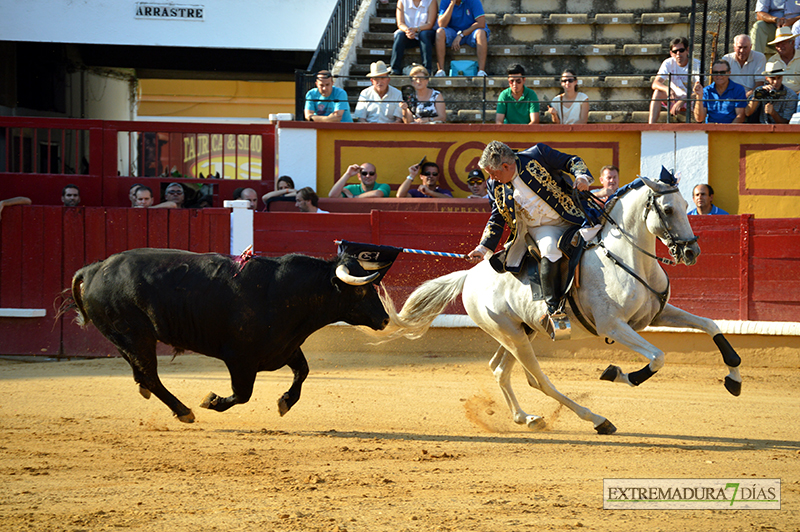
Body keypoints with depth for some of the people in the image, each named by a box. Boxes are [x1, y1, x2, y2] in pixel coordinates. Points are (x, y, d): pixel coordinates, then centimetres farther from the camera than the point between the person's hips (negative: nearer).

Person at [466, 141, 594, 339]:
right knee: (550, 248, -30)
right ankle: (553, 309, -28)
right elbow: (497, 219, 12)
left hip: (569, 220, -1)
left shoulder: (538, 155, -9)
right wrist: (483, 248, 4)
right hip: (539, 229, 1)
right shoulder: (496, 186, 2)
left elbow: (573, 162, -3)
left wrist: (582, 176, -24)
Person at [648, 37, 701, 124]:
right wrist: (666, 89, -42)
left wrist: (682, 101, -37)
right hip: (674, 99, 3)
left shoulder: (697, 64, -14)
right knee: (658, 92, -25)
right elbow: (655, 84, -17)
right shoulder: (668, 63, -6)